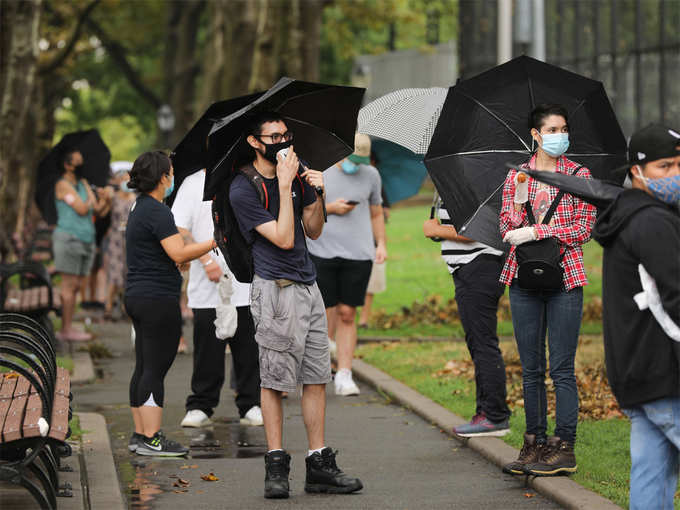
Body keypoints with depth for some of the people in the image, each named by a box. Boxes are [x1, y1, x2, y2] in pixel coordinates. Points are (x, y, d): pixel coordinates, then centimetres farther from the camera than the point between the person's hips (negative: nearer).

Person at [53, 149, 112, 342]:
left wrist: (105, 199, -5)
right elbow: (82, 210, -15)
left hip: (85, 239, 8)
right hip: (69, 237, -8)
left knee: (76, 286, 5)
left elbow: (97, 210, 14)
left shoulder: (83, 184, 19)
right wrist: (92, 197, 2)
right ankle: (67, 329, -8)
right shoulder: (63, 185, -6)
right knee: (69, 285, -8)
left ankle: (66, 329, 6)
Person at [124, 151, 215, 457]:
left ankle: (140, 435, 15)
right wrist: (215, 242, -14)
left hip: (137, 295, 10)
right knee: (156, 369, -8)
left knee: (144, 368, 12)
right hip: (158, 298, -10)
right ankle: (151, 439, -7)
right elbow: (179, 253, -22)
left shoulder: (140, 208, 16)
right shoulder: (157, 211, -15)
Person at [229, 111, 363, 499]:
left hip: (309, 286, 7)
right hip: (277, 289, -7)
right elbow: (284, 238, -16)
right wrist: (285, 184, -18)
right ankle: (276, 464, 4)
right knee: (275, 380, -3)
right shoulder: (243, 189, -10)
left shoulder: (296, 171, 11)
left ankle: (320, 466, 10)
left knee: (317, 378, 6)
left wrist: (318, 195, -2)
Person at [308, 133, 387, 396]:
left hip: (359, 254, 2)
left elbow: (376, 213, 19)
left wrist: (381, 244, 7)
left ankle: (344, 375, 3)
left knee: (347, 315, 1)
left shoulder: (370, 175, 10)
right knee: (326, 316, -4)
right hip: (322, 253, -2)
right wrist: (329, 208, -10)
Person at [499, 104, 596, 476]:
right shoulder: (516, 177, 11)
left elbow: (584, 228, -4)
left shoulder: (578, 175, 4)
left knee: (561, 368, -6)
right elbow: (507, 229, 7)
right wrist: (520, 205, -13)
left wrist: (536, 232, -12)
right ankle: (534, 443, 12)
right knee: (531, 368, 6)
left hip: (565, 277, -3)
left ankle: (564, 448, -3)